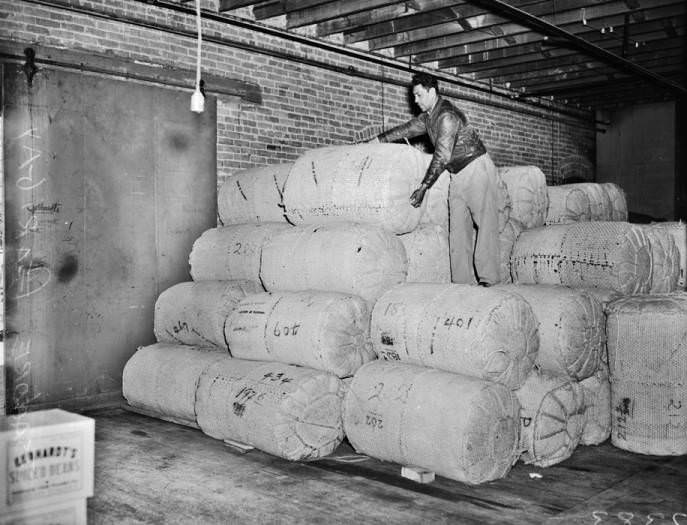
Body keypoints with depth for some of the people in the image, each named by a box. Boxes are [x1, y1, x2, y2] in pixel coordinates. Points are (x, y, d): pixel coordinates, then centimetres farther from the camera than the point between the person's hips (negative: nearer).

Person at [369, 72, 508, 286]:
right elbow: (406, 129, 24)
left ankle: (489, 281, -13)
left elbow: (442, 156, -26)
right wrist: (377, 140, 25)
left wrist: (423, 187, -25)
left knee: (485, 226, -10)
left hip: (476, 169, -9)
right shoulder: (427, 117, 8)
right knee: (457, 229, 2)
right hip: (458, 176, 9)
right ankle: (461, 281, 1)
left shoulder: (447, 115, -21)